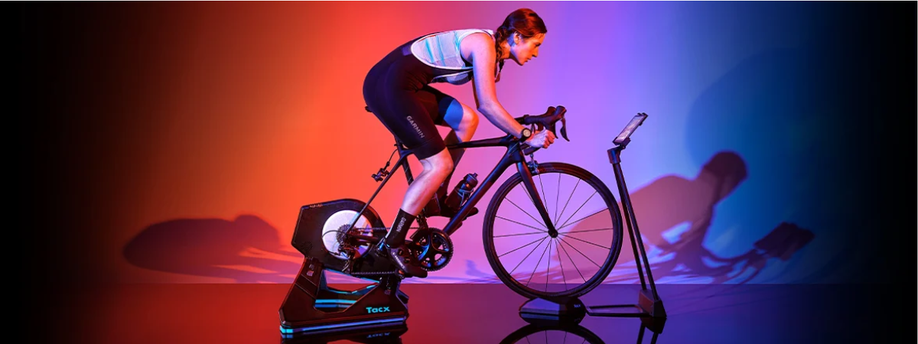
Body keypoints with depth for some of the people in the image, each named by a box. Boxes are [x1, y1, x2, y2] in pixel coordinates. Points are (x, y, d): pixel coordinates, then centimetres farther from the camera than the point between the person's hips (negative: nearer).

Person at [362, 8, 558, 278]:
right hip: (389, 86, -10)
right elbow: (488, 105, -19)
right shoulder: (483, 44, -13)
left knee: (466, 119, 10)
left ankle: (436, 200, 17)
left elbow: (484, 105, 20)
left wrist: (520, 129, 14)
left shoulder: (491, 51, 15)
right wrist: (526, 136, -14)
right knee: (439, 165, -9)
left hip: (401, 84, 10)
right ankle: (393, 243, -1)